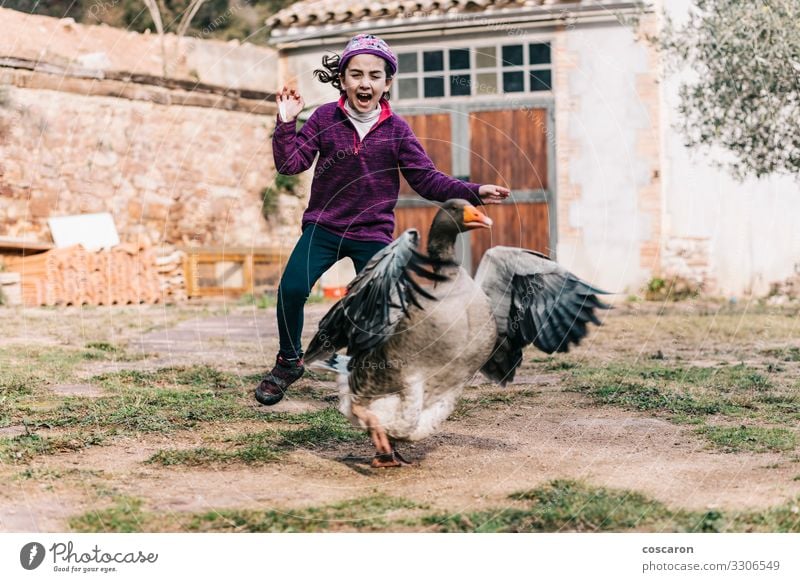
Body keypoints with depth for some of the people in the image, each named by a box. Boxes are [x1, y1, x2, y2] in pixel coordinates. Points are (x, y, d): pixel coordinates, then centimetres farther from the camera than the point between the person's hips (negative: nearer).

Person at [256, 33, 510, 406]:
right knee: (291, 288, -16)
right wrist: (286, 124, -17)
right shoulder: (325, 118, -4)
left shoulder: (396, 130, -3)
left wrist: (472, 192, -13)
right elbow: (290, 164, -5)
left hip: (372, 236, 0)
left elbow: (426, 179, -3)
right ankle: (289, 361, 8)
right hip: (322, 228, 0)